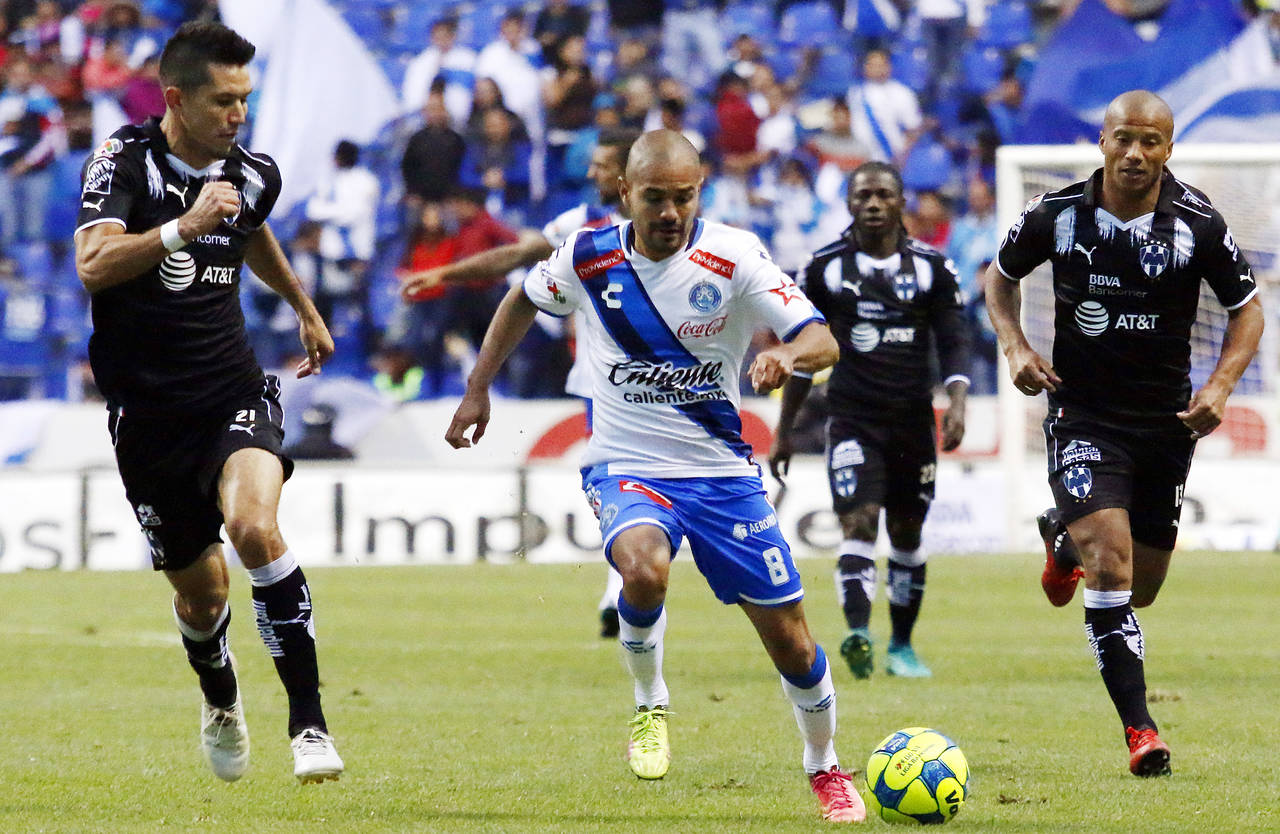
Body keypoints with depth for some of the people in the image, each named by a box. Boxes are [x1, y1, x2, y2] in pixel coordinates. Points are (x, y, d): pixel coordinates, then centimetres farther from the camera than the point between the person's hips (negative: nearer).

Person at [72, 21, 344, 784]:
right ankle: (221, 702, 44)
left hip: (234, 391, 1)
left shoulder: (253, 175, 3)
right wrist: (185, 226, -38)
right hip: (147, 411, -1)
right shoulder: (125, 161, -11)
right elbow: (94, 264, -28)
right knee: (199, 589, 9)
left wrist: (305, 308, 41)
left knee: (255, 527, -27)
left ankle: (310, 723, -24)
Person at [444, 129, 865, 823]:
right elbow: (524, 301, 15)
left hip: (722, 471, 1)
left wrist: (789, 354, -40)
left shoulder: (732, 256, -13)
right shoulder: (589, 258, -7)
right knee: (645, 569, -35)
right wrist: (477, 390, 11)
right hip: (626, 468, -1)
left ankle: (826, 769, 30)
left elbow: (823, 340, -18)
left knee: (790, 641, 2)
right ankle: (649, 704, -6)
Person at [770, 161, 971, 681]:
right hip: (852, 419, -2)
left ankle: (902, 646, 25)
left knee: (907, 533, 11)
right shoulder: (825, 268, 2)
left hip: (913, 419, 2)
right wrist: (784, 431, 10)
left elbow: (954, 340, 2)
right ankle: (858, 636, -34)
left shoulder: (931, 267, 4)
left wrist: (957, 402, -15)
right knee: (859, 522, -19)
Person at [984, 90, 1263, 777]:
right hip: (1082, 417, -2)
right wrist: (1015, 347, -7)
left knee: (1140, 589, 14)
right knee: (1111, 568, -20)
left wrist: (1219, 385, -12)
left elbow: (1247, 309, 3)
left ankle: (1064, 540, 49)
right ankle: (1139, 730, -15)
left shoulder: (1197, 224, -9)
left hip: (1167, 420, 2)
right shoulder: (1057, 216, -9)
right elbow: (1000, 277, 10)